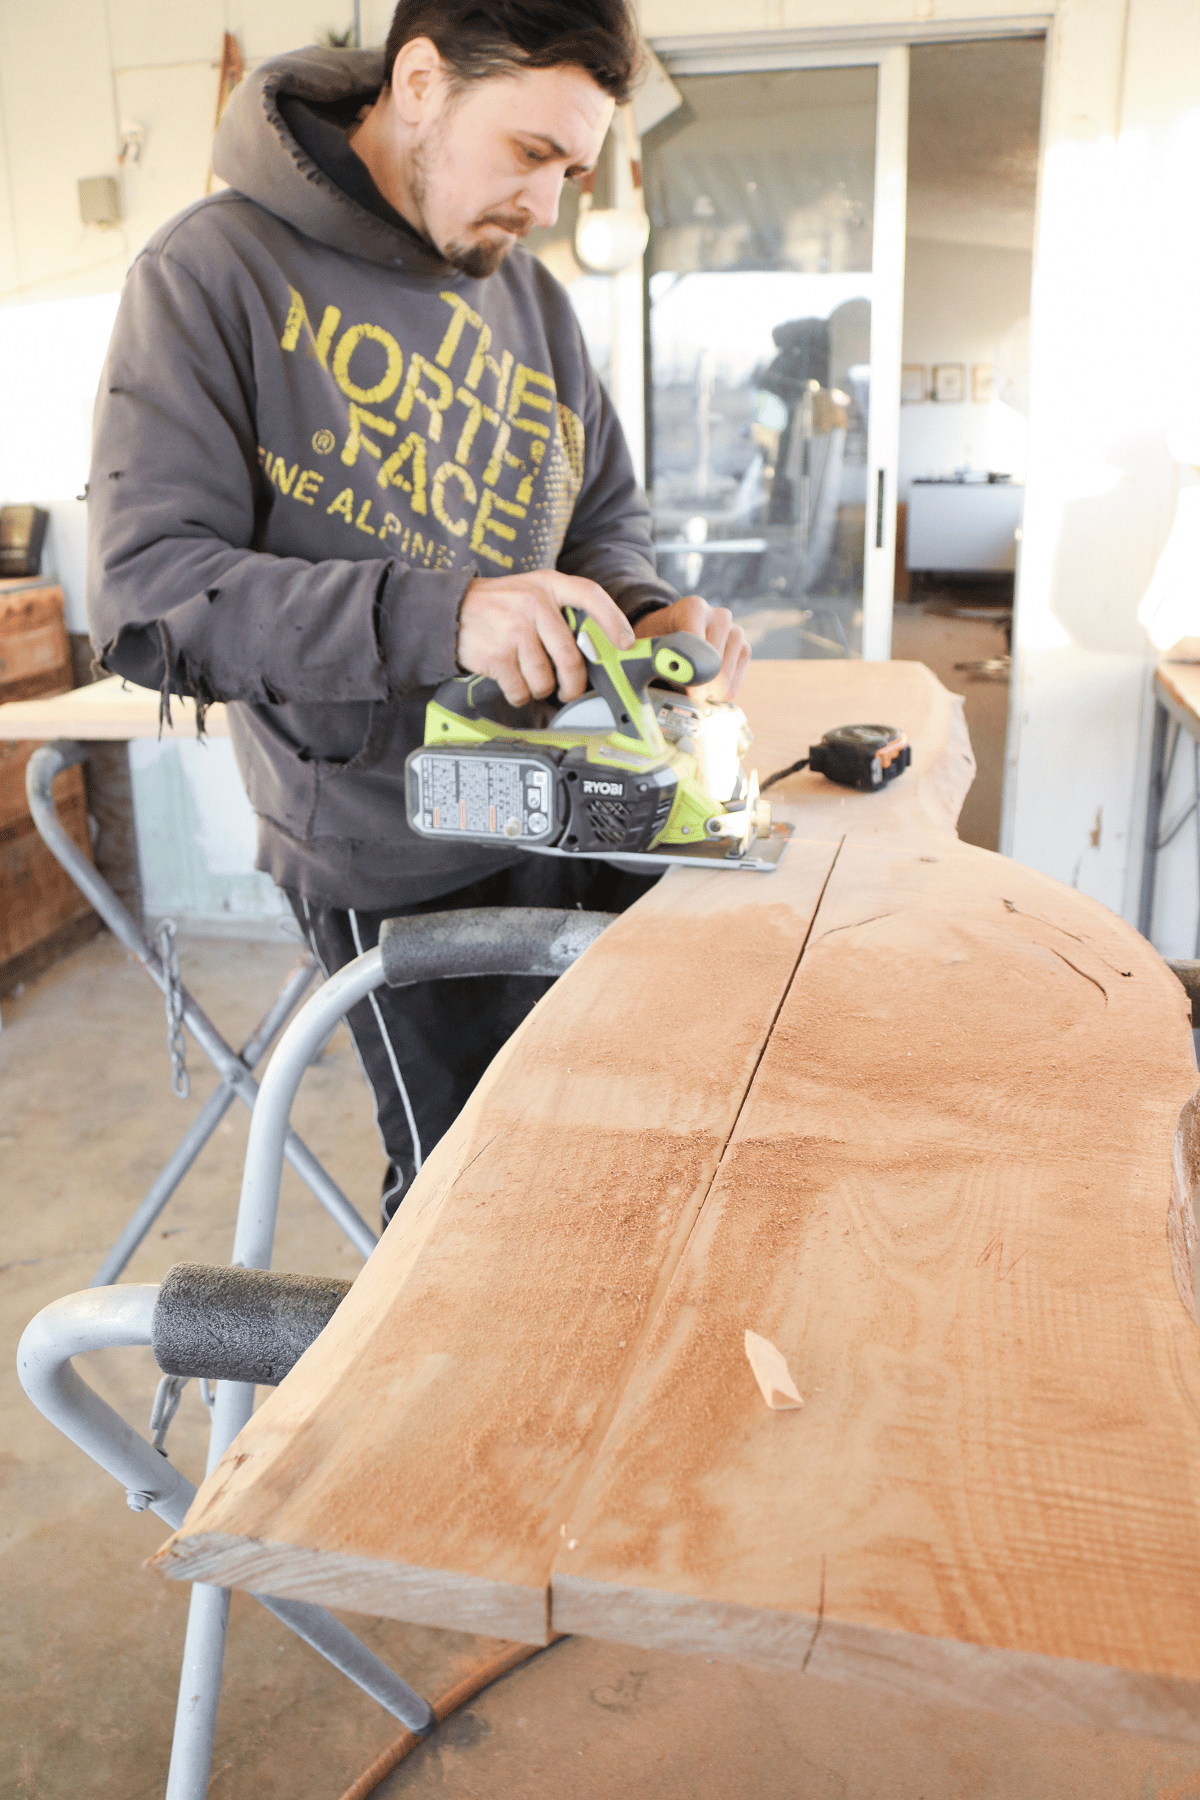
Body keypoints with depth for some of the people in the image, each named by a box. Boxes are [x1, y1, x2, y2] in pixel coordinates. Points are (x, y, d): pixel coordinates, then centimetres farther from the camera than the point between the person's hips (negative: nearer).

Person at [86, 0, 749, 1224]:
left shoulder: (530, 296, 9)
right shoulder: (214, 274, -11)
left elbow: (605, 512, 16)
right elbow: (147, 598, -20)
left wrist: (637, 613, -8)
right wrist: (439, 616, -32)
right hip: (403, 863, -6)